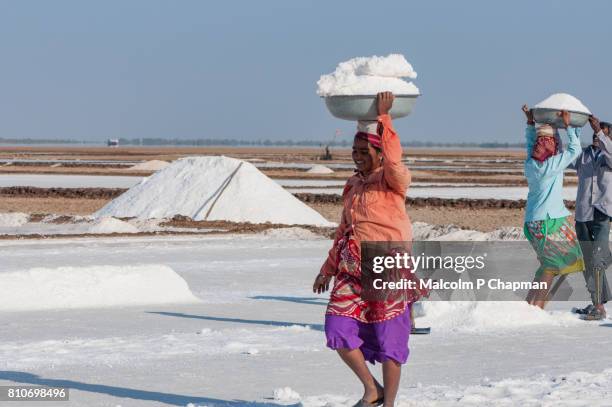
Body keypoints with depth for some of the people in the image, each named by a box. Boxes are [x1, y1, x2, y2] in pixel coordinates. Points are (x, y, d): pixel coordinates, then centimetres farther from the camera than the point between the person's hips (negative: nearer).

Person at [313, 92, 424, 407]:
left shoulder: (393, 180, -5)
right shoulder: (354, 185, 14)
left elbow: (394, 160, -30)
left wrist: (384, 117, -28)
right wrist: (327, 270, 23)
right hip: (353, 270, 6)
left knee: (389, 338, -1)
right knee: (338, 329, -5)